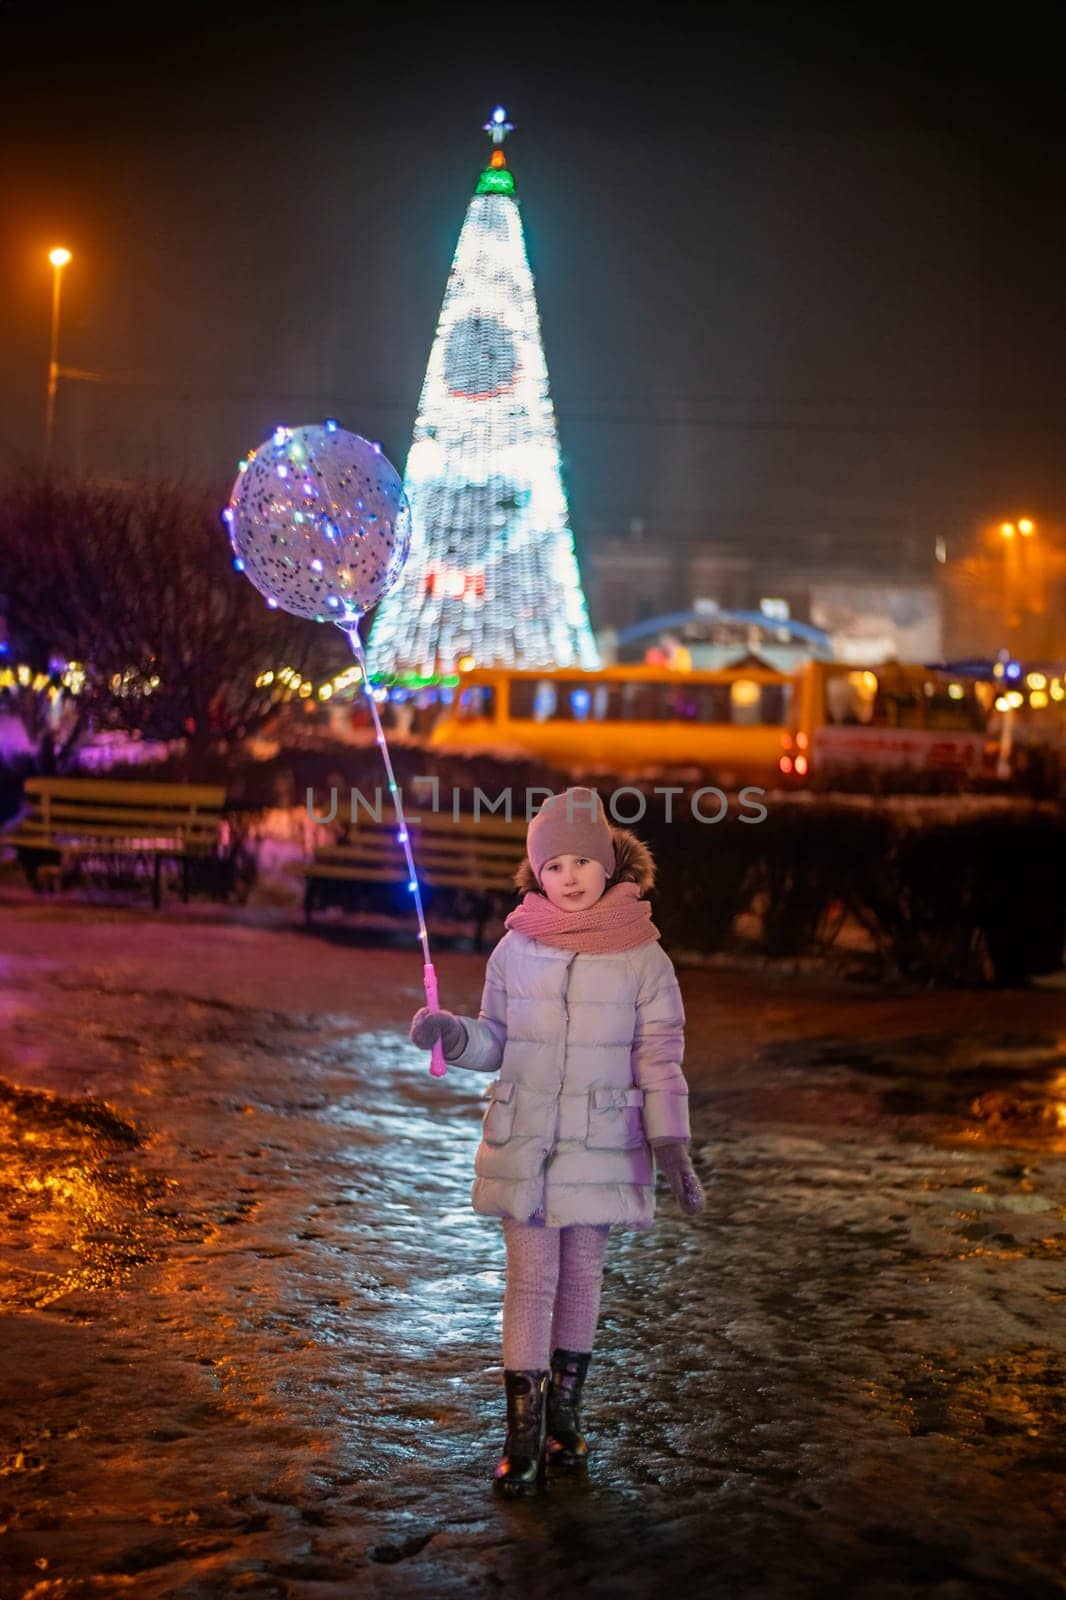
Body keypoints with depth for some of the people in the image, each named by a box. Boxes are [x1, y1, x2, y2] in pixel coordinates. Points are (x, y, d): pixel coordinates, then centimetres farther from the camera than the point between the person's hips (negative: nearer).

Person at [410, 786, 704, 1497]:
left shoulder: (643, 958, -5)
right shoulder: (516, 950, -1)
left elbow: (660, 1062, -3)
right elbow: (495, 1043, 7)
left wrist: (673, 1150, -9)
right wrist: (449, 1032, -14)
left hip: (600, 1146, 0)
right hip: (521, 1145, 1)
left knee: (581, 1278, 11)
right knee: (530, 1280, 1)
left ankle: (565, 1415, 28)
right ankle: (524, 1437, 9)